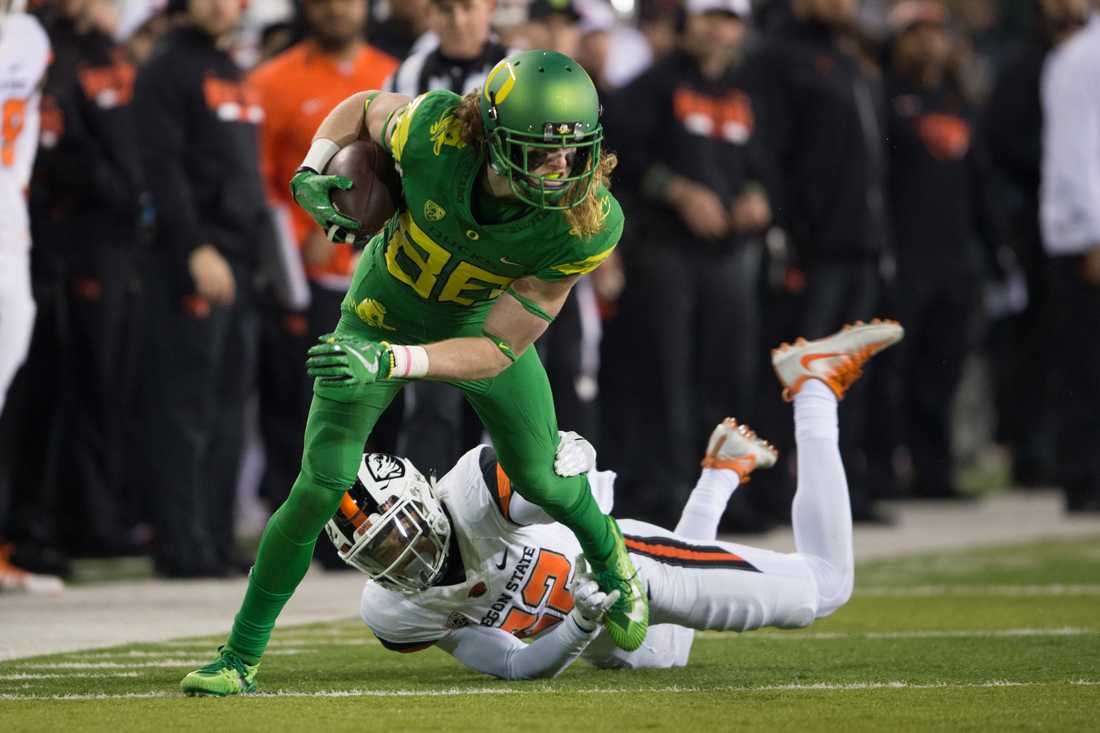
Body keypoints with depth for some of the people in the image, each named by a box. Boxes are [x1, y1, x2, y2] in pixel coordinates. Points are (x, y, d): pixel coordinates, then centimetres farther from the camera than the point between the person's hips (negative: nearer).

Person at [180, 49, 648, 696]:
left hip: (479, 321, 1)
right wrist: (313, 170, -27)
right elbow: (363, 108, -10)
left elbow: (497, 349, -32)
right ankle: (241, 658, 3)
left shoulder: (587, 225, -36)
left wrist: (391, 362, -44)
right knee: (322, 487, -9)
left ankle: (610, 557, 52)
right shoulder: (435, 131, -37)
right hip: (387, 305, -1)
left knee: (541, 478, 16)